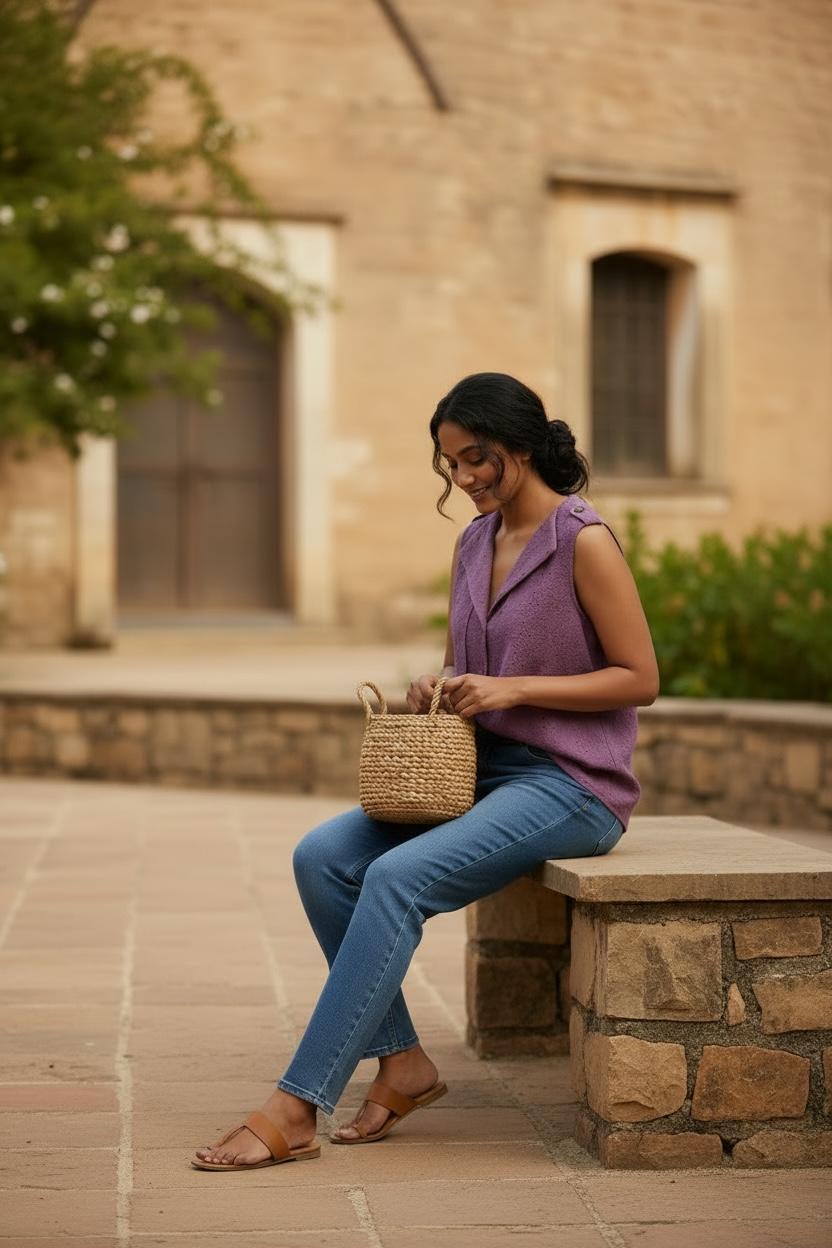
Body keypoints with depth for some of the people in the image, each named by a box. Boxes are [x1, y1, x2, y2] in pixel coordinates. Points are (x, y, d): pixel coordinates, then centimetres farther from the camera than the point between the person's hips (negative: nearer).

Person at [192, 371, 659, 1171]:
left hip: (569, 783, -8)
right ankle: (402, 1062, -8)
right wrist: (438, 688, -1)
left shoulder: (584, 544, -10)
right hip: (480, 768, 8)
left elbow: (640, 679, -10)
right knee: (322, 857, -14)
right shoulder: (473, 543, 13)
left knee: (396, 878, -28)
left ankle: (295, 1108, -25)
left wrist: (514, 689, -18)